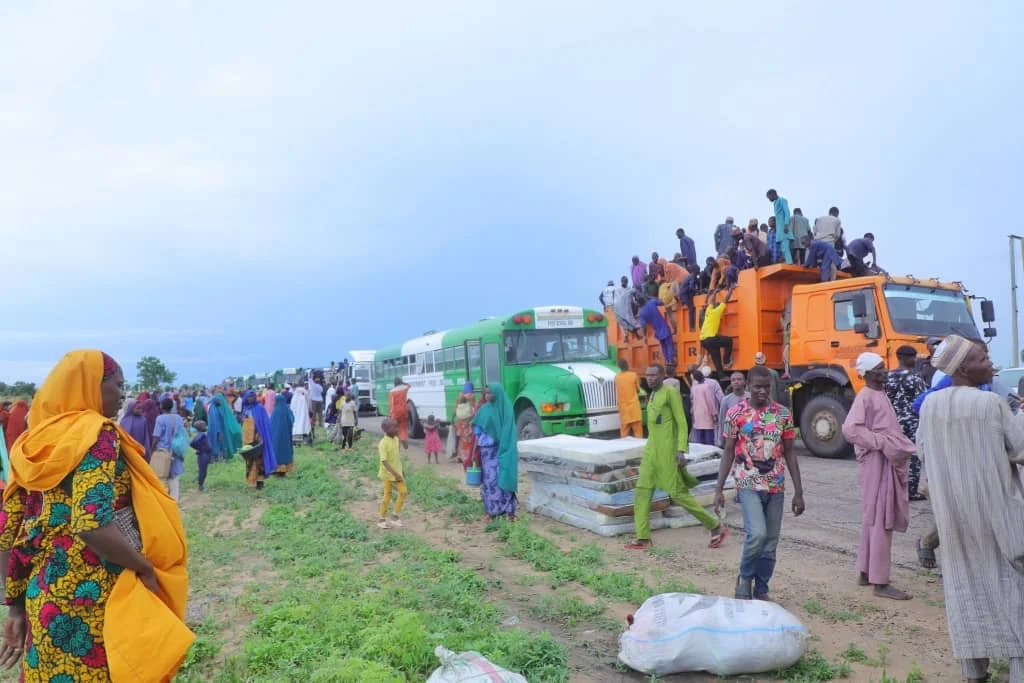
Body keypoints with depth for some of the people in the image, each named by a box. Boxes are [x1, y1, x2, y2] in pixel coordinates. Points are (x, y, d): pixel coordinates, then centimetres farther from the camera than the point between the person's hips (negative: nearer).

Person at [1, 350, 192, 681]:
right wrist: (146, 566, -14)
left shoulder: (34, 442, 7)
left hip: (44, 596, 7)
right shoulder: (98, 433, -15)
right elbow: (92, 525, -28)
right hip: (94, 600, -7)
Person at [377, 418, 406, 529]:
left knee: (404, 492, 6)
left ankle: (395, 516, 18)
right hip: (388, 474, -7)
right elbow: (384, 461, -28)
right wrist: (395, 473, -33)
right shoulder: (383, 443, -23)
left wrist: (401, 471, 19)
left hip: (397, 473, 7)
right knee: (387, 496, 3)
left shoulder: (396, 439, 3)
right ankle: (381, 520, 19)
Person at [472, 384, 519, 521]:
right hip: (487, 450, 3)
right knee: (489, 479, 5)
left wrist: (507, 451, -12)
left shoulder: (507, 408, -5)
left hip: (502, 449, -3)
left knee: (504, 478, -3)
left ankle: (509, 510, 5)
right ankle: (492, 510, 14)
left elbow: (509, 432, -6)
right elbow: (477, 430, 6)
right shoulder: (484, 409, 3)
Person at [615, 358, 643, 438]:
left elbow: (617, 392, 10)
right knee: (638, 431, 0)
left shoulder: (616, 377, 3)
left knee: (624, 432, 7)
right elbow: (638, 390, 4)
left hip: (623, 407, 3)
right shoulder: (634, 375, -5)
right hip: (634, 405, -3)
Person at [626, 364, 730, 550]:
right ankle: (643, 538, 7)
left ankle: (716, 527, 10)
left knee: (677, 493, -4)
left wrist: (681, 450, -20)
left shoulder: (670, 392, -9)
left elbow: (681, 423, -14)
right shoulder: (653, 395, 17)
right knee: (643, 490, 2)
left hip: (667, 451, -9)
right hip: (651, 450, 9)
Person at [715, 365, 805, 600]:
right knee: (757, 534, -19)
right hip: (749, 485, -3)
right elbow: (728, 452, 1)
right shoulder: (735, 414, -4)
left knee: (771, 542, 7)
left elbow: (789, 453, 6)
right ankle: (745, 578, 8)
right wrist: (719, 488, -4)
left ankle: (761, 591, 24)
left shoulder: (783, 414, 2)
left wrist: (798, 492, 3)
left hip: (776, 487, 3)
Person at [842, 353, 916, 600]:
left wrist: (899, 447, 10)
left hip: (887, 463, 10)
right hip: (877, 463, -10)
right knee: (880, 520, -6)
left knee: (873, 518, 15)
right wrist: (881, 443, -22)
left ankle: (866, 572, 26)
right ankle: (880, 582, -1)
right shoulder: (865, 397, -14)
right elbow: (850, 429, -26)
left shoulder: (880, 394, 16)